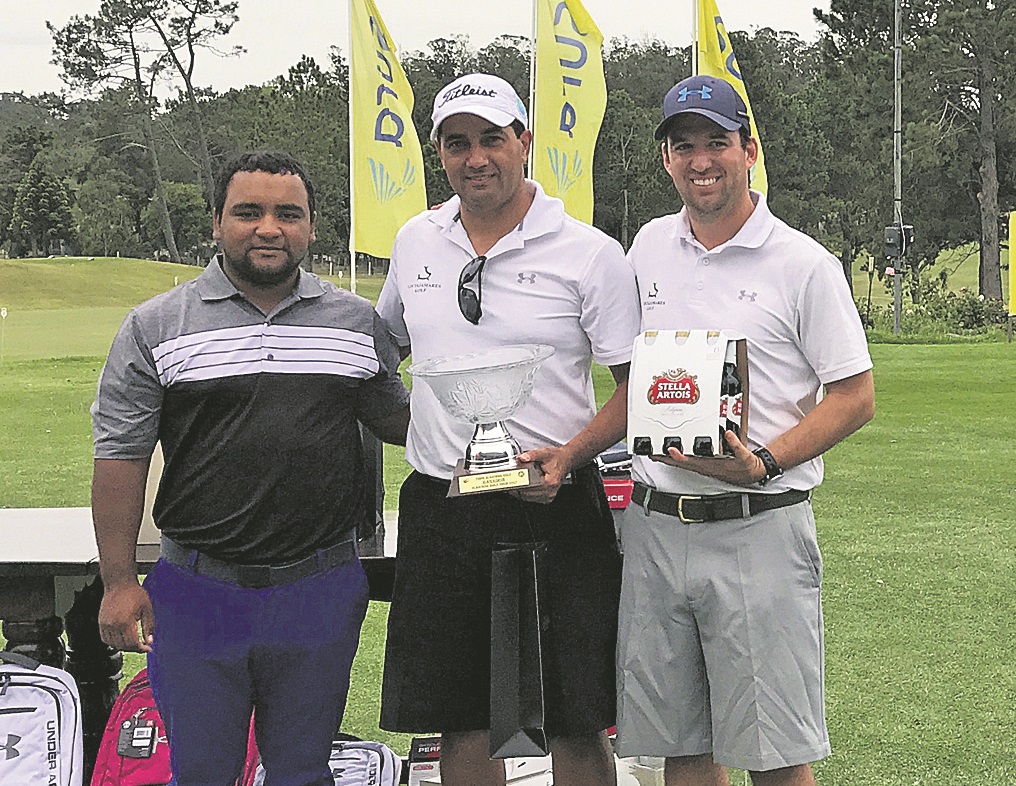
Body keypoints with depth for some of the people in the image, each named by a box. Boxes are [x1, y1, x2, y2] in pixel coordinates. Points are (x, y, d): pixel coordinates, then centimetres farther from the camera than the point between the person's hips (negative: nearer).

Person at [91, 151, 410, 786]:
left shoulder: (358, 322, 6)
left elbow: (398, 420, 15)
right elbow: (121, 456, -3)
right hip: (198, 591, -1)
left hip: (321, 588, 2)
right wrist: (119, 582, -7)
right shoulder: (156, 327, -2)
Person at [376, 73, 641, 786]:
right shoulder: (416, 242, 9)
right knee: (462, 719, 10)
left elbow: (638, 385, -4)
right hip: (439, 508, 4)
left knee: (578, 724, 0)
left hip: (556, 510, -4)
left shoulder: (590, 254, -5)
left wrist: (569, 454, -19)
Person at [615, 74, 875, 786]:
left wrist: (762, 463, -17)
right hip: (655, 524, 5)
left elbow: (855, 398, -5)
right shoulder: (649, 249, 11)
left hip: (758, 532, -5)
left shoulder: (803, 265, -4)